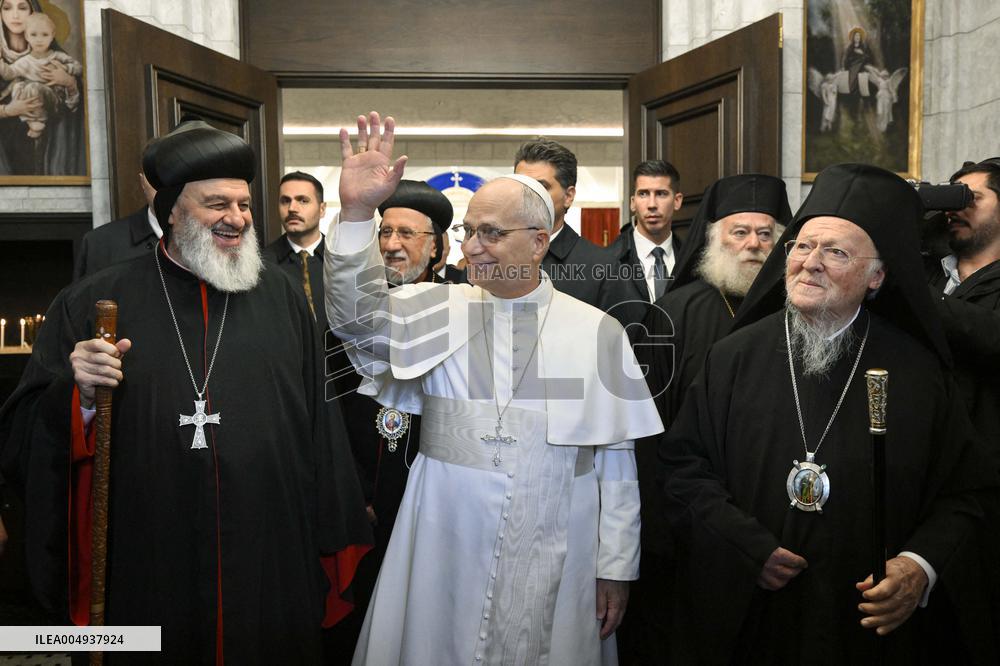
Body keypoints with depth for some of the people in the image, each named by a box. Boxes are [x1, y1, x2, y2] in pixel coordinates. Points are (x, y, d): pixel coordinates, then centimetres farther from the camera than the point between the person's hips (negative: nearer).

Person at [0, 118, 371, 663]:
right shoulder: (92, 303, -2)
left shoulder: (282, 301, 3)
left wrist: (333, 539, 5)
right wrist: (79, 395, -20)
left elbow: (319, 427, 4)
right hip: (147, 574, -1)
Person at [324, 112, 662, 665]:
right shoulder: (438, 310, 1)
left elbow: (616, 462, 0)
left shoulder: (597, 332, -2)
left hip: (555, 566, 0)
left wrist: (617, 568, 1)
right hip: (447, 557, 1)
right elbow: (359, 319, -15)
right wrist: (356, 213, -25)